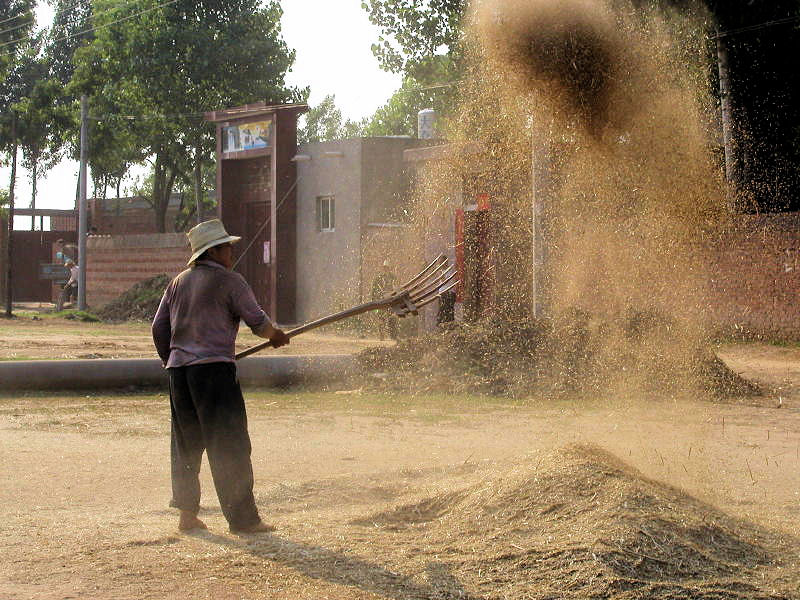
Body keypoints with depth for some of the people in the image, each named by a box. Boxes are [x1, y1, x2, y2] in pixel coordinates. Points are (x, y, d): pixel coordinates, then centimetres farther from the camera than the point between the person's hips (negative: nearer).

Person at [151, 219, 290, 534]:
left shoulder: (179, 282, 15)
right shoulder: (229, 281, -4)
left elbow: (159, 327, 16)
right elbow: (257, 321, -4)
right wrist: (276, 335, 16)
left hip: (178, 369, 7)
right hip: (213, 368, -7)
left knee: (186, 445, 14)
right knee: (230, 446, -3)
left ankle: (187, 513, 16)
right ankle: (242, 517, -2)